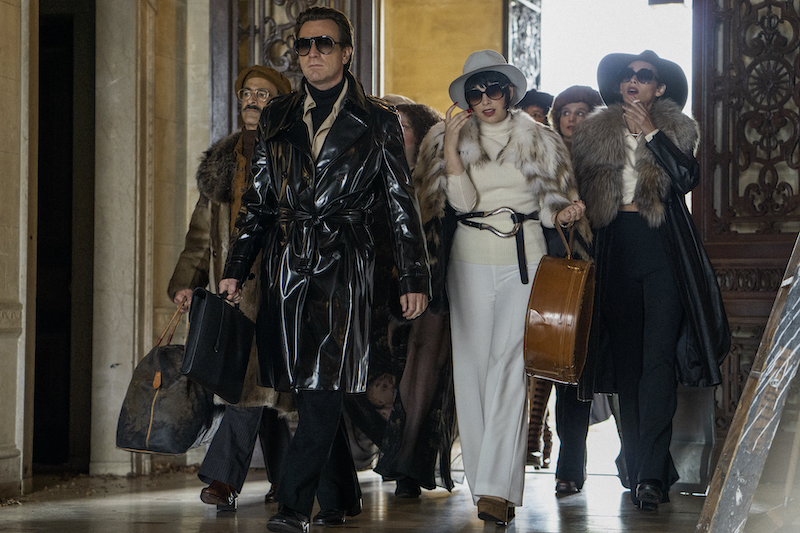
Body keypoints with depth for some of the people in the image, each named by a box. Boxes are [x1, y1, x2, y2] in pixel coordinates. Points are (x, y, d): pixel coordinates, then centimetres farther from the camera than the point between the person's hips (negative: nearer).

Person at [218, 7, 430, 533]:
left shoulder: (377, 120, 6)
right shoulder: (276, 118, 14)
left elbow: (402, 203, 4)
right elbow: (257, 198, 17)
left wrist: (414, 277, -2)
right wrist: (237, 267, 11)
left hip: (344, 259, -4)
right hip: (287, 260, 4)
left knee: (324, 382, -13)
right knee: (309, 385, 5)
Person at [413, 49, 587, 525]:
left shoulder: (539, 141, 9)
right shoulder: (453, 141, 9)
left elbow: (552, 202, 14)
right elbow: (461, 200, -5)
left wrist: (566, 213, -7)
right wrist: (451, 146, -11)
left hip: (524, 257, -2)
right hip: (471, 259, 2)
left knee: (510, 364, -12)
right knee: (472, 362, 1)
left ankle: (498, 487, -17)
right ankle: (482, 479, 13)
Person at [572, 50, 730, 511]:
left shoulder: (675, 129, 7)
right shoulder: (595, 134, 13)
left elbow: (688, 179, -10)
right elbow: (583, 197, 15)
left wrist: (651, 134, -9)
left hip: (662, 250, -3)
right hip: (615, 249, 3)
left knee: (658, 358, -12)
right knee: (626, 361, 3)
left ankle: (648, 473, -16)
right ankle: (649, 473, 10)